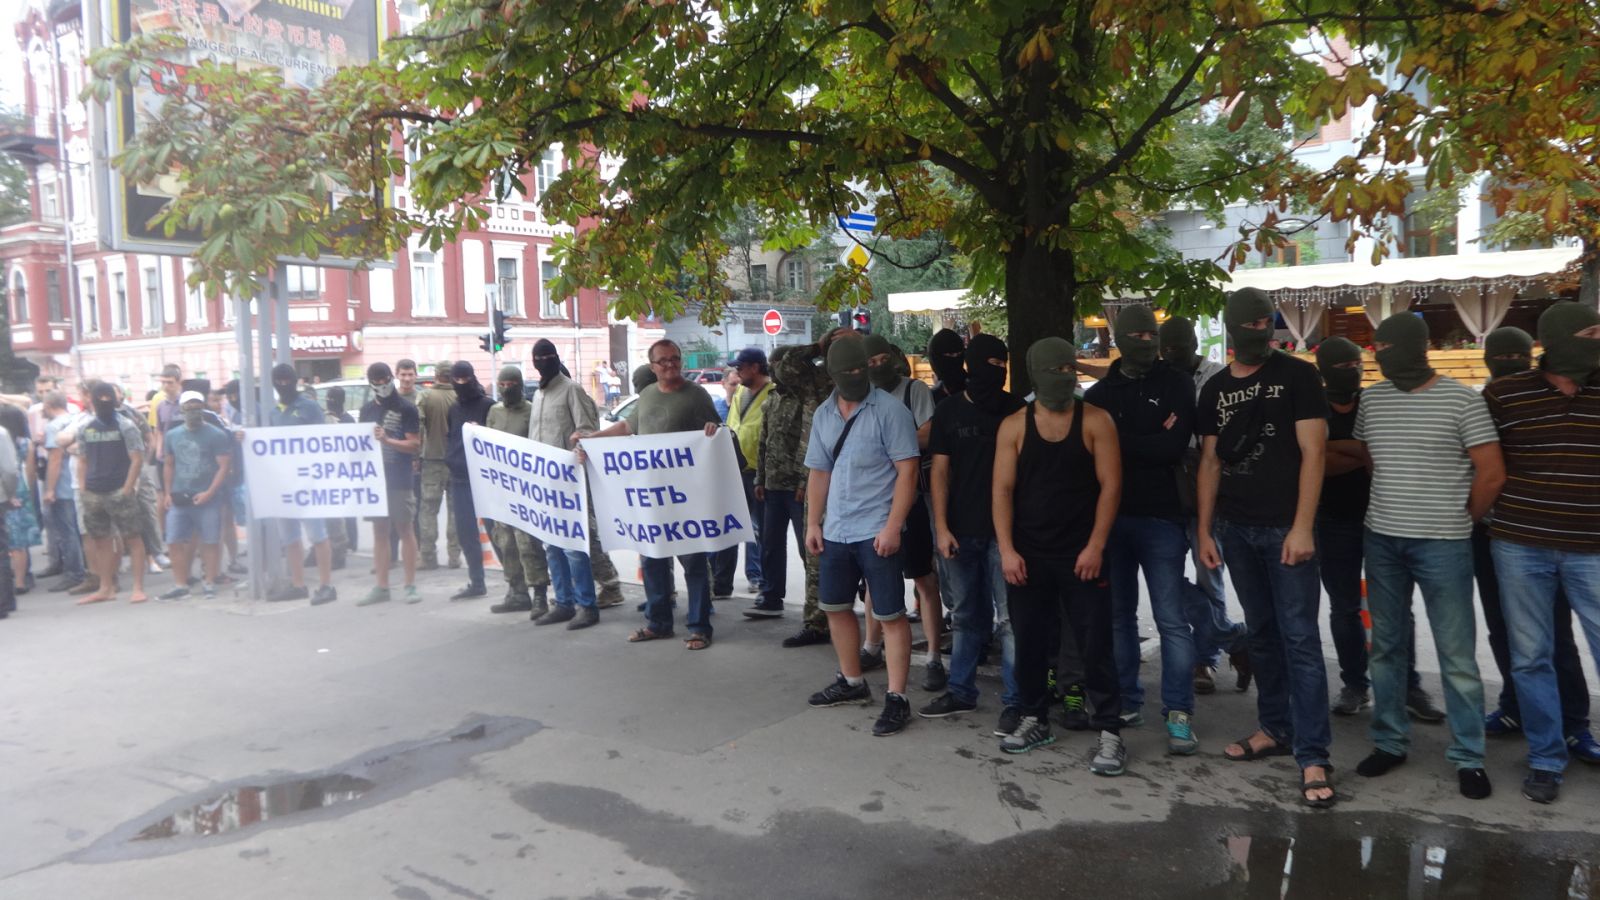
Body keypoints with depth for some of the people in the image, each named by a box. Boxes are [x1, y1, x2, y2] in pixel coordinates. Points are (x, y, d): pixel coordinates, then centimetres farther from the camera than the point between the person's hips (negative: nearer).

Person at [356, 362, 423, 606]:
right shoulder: (367, 409, 12)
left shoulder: (406, 408, -5)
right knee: (379, 531, 8)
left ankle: (410, 585, 5)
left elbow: (415, 445, -10)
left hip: (399, 479, -5)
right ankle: (381, 587, 13)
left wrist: (387, 439, -22)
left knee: (405, 529, 0)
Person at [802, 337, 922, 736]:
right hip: (835, 531, 7)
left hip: (876, 532, -7)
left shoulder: (890, 410, -10)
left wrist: (892, 527, -20)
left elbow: (907, 470, -14)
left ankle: (897, 699, 6)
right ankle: (852, 682, 33)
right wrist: (812, 524, 9)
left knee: (890, 614, -2)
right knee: (835, 606, 16)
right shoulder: (823, 414, 10)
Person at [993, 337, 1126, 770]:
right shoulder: (1013, 426, 3)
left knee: (1095, 643, -2)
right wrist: (1006, 549, -7)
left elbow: (1110, 485, -5)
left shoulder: (1095, 421, -1)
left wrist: (1095, 546, -12)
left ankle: (1109, 732, 8)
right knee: (1029, 639, 10)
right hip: (1027, 554, 2)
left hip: (1081, 553, -2)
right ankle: (1034, 719, 26)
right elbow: (1002, 490, 1)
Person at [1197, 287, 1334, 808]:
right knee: (1261, 632, 13)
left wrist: (1302, 527, -15)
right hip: (1236, 528, 5)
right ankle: (1275, 728, 25)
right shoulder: (1215, 389, 10)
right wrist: (1204, 530, 6)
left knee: (1299, 638, -5)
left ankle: (1312, 755, -2)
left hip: (1285, 527, -5)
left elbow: (1312, 453, -8)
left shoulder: (1297, 376, -4)